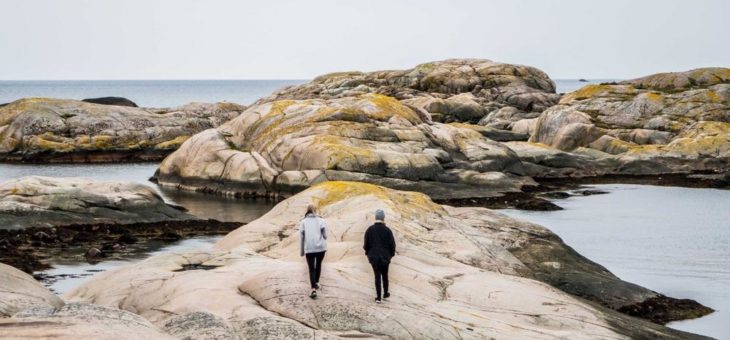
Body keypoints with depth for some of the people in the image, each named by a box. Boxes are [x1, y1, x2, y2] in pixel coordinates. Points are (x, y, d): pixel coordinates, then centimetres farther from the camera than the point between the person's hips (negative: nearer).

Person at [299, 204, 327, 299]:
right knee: (318, 265, 24)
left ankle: (313, 289, -13)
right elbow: (325, 234, -2)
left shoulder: (303, 222, 4)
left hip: (309, 248, -1)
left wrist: (301, 251, 9)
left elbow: (301, 237, 3)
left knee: (311, 269, 1)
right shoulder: (320, 220, 4)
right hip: (321, 247, 1)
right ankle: (316, 283, 36)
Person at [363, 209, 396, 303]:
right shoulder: (387, 230, -11)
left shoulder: (370, 230, -6)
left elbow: (366, 244, -1)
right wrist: (391, 253, 10)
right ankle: (385, 293, 29)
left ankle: (378, 297, 4)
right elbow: (392, 244, -7)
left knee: (377, 276, 6)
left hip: (374, 257, 1)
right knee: (385, 275, 17)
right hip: (385, 256, -1)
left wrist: (368, 253, 16)